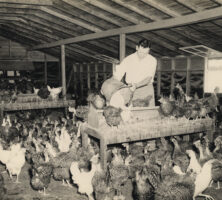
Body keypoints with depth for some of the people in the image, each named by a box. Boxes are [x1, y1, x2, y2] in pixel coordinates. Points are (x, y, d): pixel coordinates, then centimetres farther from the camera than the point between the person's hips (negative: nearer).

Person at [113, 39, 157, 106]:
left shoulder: (152, 60, -2)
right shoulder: (127, 60, 0)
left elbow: (148, 79, -10)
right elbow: (117, 77, -1)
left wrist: (136, 86, -26)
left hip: (146, 89, 0)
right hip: (131, 91, 0)